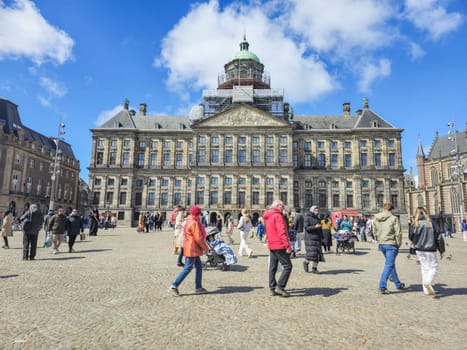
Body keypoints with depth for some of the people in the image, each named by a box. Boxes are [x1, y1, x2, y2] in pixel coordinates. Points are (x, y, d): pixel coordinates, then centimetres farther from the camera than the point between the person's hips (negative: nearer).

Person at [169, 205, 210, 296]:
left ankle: (198, 287, 18)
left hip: (193, 249, 10)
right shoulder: (194, 223, -18)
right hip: (192, 249, -10)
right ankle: (174, 286, 3)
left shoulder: (189, 222, 13)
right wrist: (206, 248, -8)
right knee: (187, 268, -4)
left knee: (199, 266, 13)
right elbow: (199, 238, -19)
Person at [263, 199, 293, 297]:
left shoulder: (268, 216, 15)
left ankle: (272, 288, 15)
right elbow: (282, 232, -20)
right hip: (279, 245, -9)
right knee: (287, 266, -3)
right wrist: (287, 245, -20)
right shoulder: (278, 216, -13)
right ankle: (280, 286, -6)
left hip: (271, 246, 9)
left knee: (273, 267, 12)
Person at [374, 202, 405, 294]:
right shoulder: (394, 218, -11)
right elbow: (398, 233, -12)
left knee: (391, 264, 21)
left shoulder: (376, 219, 7)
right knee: (389, 265, -2)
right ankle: (382, 287, -6)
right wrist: (399, 244, 1)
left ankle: (398, 284, 34)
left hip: (381, 244, 6)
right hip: (391, 244, -6)